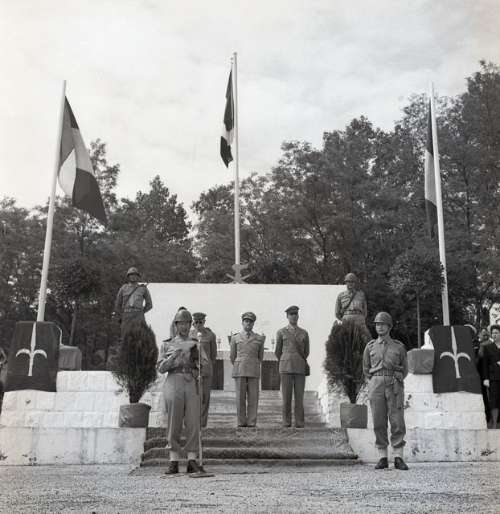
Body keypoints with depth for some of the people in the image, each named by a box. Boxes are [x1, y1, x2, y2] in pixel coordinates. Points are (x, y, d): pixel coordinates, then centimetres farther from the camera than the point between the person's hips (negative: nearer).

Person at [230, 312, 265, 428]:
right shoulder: (235, 338, 6)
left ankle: (252, 422, 3)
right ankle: (242, 422, 5)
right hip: (239, 372, 0)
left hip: (254, 372, 0)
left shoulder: (260, 339, 7)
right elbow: (232, 356, 14)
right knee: (240, 398, -1)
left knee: (253, 398, -2)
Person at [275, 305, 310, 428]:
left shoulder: (304, 333, 9)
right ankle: (286, 421, 7)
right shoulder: (281, 332, 4)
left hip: (300, 368, 1)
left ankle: (299, 422, 5)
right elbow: (277, 352, 12)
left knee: (299, 396, -1)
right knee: (286, 395, -2)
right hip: (286, 368, -1)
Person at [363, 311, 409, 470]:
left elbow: (404, 369, 16)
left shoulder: (399, 346, 8)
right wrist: (377, 384, 12)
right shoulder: (370, 346, 10)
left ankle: (398, 459, 0)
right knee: (379, 423, -1)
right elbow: (366, 369, 18)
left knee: (397, 422, -6)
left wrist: (394, 382, 9)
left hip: (394, 387, -1)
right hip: (376, 386, 1)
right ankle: (383, 459, 6)